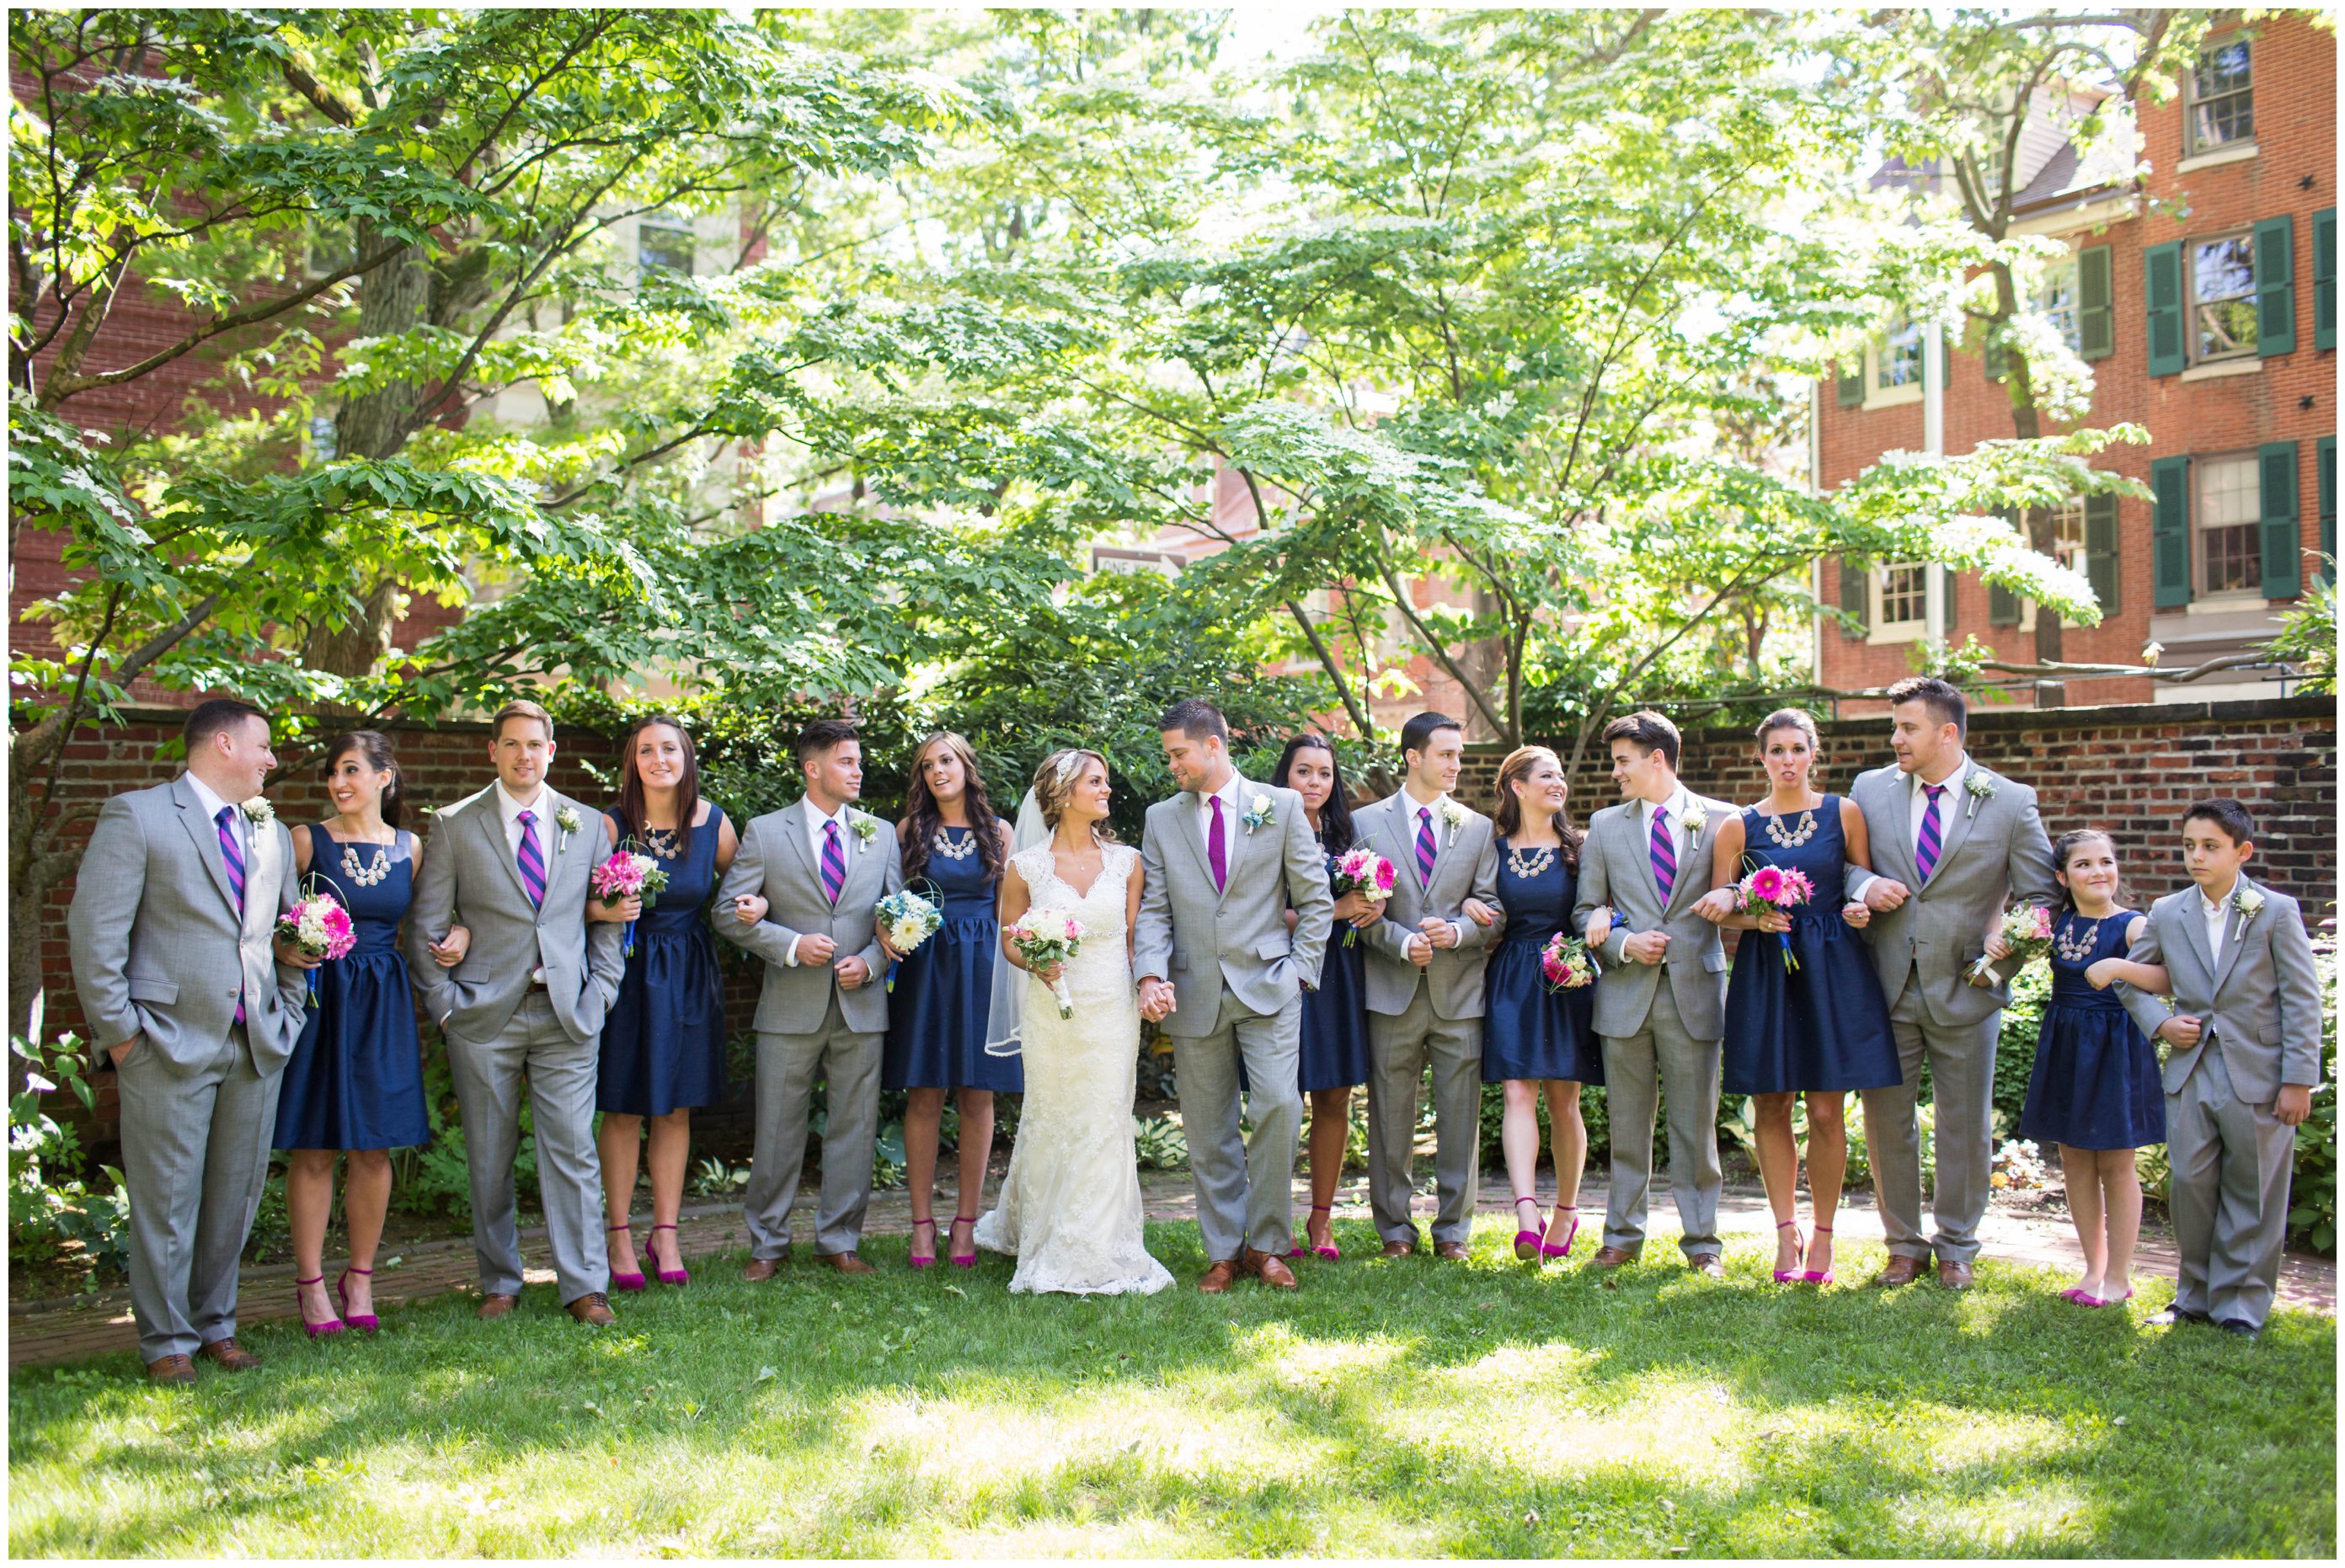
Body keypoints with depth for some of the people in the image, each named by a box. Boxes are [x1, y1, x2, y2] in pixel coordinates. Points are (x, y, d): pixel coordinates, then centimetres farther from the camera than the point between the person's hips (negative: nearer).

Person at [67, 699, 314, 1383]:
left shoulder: (271, 832, 17)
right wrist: (118, 1031, -11)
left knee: (236, 1196, 11)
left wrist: (288, 1014, 12)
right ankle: (166, 1340, 12)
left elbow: (290, 931, 23)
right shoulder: (137, 816, -3)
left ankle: (216, 1325, 24)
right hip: (172, 1043, -6)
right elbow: (94, 930, -8)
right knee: (166, 1199, 1)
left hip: (257, 1045, 6)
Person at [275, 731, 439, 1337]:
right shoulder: (306, 840, 0)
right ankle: (310, 1283, 11)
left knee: (374, 1147, 6)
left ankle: (360, 1279, 19)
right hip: (318, 996, -2)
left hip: (383, 1003, 2)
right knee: (313, 1149, 1)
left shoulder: (410, 848, 7)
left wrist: (459, 936, -6)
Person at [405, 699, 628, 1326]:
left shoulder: (585, 825, 9)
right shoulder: (455, 826, 3)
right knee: (489, 1158, 6)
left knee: (573, 1150, -3)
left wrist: (600, 990, 3)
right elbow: (424, 924, 4)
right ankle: (499, 1282, 19)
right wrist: (445, 1002, -4)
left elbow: (605, 916, 14)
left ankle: (584, 1286, 3)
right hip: (485, 1015, -1)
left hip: (566, 1015, 1)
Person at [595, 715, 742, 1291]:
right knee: (623, 1110, 3)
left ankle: (665, 1235, 18)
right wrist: (607, 911, -25)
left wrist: (754, 906, -9)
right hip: (625, 969, -2)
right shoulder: (611, 825, -8)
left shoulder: (713, 823, -2)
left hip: (688, 976, 2)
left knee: (676, 1110, 8)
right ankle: (618, 1234, 15)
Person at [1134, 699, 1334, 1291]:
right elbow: (1154, 909, 5)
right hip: (1195, 993, 2)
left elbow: (1315, 900, 6)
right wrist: (1151, 974, -11)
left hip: (1268, 986, -2)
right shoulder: (1161, 819, 10)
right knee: (1208, 1130, 4)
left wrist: (1300, 969, -3)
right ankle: (1224, 1251, 15)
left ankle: (1267, 1244, 1)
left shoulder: (1281, 807, 4)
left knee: (1278, 1105, -14)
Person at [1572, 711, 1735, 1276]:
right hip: (1626, 991, 2)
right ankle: (1623, 1235, 17)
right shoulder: (1605, 825, 11)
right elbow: (1584, 911, 12)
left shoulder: (1719, 820, 4)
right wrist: (1624, 943, -6)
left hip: (1695, 989, -2)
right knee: (1627, 1122, 7)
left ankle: (1701, 1240, 11)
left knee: (1695, 1123, 2)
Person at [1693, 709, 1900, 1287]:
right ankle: (1786, 1233, 15)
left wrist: (1861, 907, -9)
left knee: (1826, 1110, -1)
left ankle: (1822, 1236, 11)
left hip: (1832, 968, 0)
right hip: (1765, 970, 1)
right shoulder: (1738, 826, 5)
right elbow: (1718, 908, 6)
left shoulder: (1844, 814, 7)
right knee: (1772, 1106, 3)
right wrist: (1754, 918, -13)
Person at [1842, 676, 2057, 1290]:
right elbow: (1843, 862, 13)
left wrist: (2000, 963, -12)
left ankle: (1956, 1249, 24)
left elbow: (2041, 897, 1)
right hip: (1886, 986, 2)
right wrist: (1864, 887, -10)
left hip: (1964, 990, -2)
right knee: (1887, 1122, 6)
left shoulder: (2011, 802, -2)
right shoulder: (1870, 790, 5)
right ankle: (1904, 1246, 21)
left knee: (1966, 1127, 8)